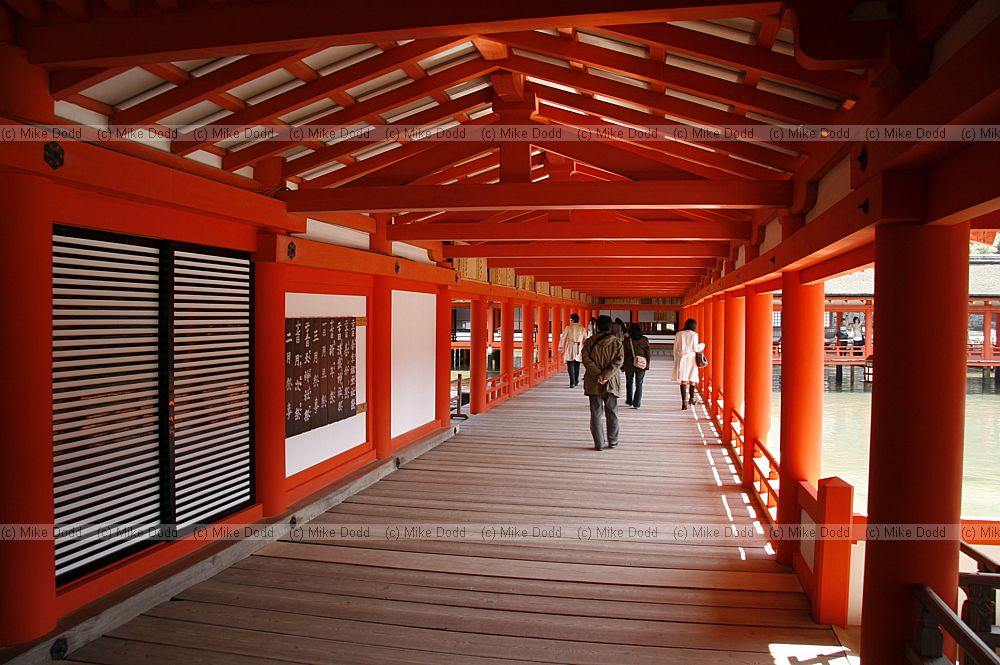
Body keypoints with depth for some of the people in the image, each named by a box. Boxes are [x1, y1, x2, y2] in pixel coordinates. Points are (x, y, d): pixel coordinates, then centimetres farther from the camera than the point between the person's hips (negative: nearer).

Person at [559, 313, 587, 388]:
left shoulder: (568, 328, -4)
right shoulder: (582, 329, 6)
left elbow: (563, 338, -7)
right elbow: (585, 340, 10)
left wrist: (561, 347, -2)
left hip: (570, 349, -3)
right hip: (579, 349, 3)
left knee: (570, 366, -4)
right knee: (577, 366, 17)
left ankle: (572, 383, -15)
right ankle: (576, 382, 27)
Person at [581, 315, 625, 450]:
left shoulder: (589, 342, -2)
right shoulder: (617, 342, -2)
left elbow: (586, 360, -11)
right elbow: (618, 361, -11)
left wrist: (598, 375, -13)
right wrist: (605, 375, -15)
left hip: (594, 383, 0)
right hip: (611, 383, 1)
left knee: (596, 413, 4)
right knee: (612, 412, 15)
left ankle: (599, 443, 5)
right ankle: (612, 441, 21)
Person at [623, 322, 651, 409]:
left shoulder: (627, 340, -8)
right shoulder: (645, 340, -4)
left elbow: (624, 354, -4)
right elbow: (648, 353, 0)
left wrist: (622, 366, 6)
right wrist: (647, 364, 11)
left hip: (629, 366, -1)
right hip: (641, 366, 1)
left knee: (629, 383, 18)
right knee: (639, 384, 8)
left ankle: (629, 401, 26)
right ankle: (636, 403, 3)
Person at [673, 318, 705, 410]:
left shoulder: (679, 334, 2)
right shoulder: (694, 335, -6)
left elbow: (675, 348, 5)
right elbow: (695, 348, -7)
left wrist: (676, 359, 15)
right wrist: (702, 345, 13)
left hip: (681, 358, 1)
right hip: (691, 358, -1)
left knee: (683, 380, -1)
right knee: (692, 379, 14)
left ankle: (684, 401, -9)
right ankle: (691, 399, 27)